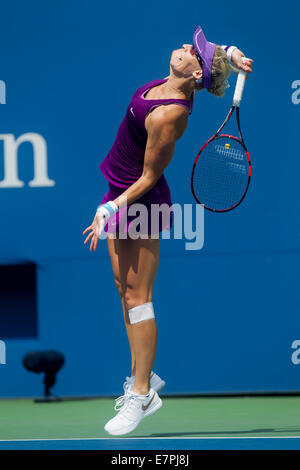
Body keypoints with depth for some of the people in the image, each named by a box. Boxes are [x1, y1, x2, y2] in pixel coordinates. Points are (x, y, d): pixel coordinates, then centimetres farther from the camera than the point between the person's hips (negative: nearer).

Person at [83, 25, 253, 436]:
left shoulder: (168, 115, -28)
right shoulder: (169, 84, -4)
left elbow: (149, 176, -21)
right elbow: (227, 51, 13)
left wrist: (110, 210, -21)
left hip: (141, 200, -10)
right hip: (121, 194, 10)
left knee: (136, 295, -6)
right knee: (125, 288, 13)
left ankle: (142, 395, 0)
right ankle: (143, 378, 20)